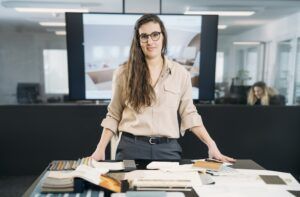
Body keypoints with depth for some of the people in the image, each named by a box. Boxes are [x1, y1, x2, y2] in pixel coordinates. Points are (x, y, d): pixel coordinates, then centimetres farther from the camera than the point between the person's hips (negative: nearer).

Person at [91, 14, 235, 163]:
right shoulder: (123, 73, -1)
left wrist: (211, 145, -3)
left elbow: (189, 114, 5)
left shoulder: (180, 73, 1)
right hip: (131, 146, 0)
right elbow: (113, 116, 4)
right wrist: (100, 149, -4)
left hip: (168, 148, 1)